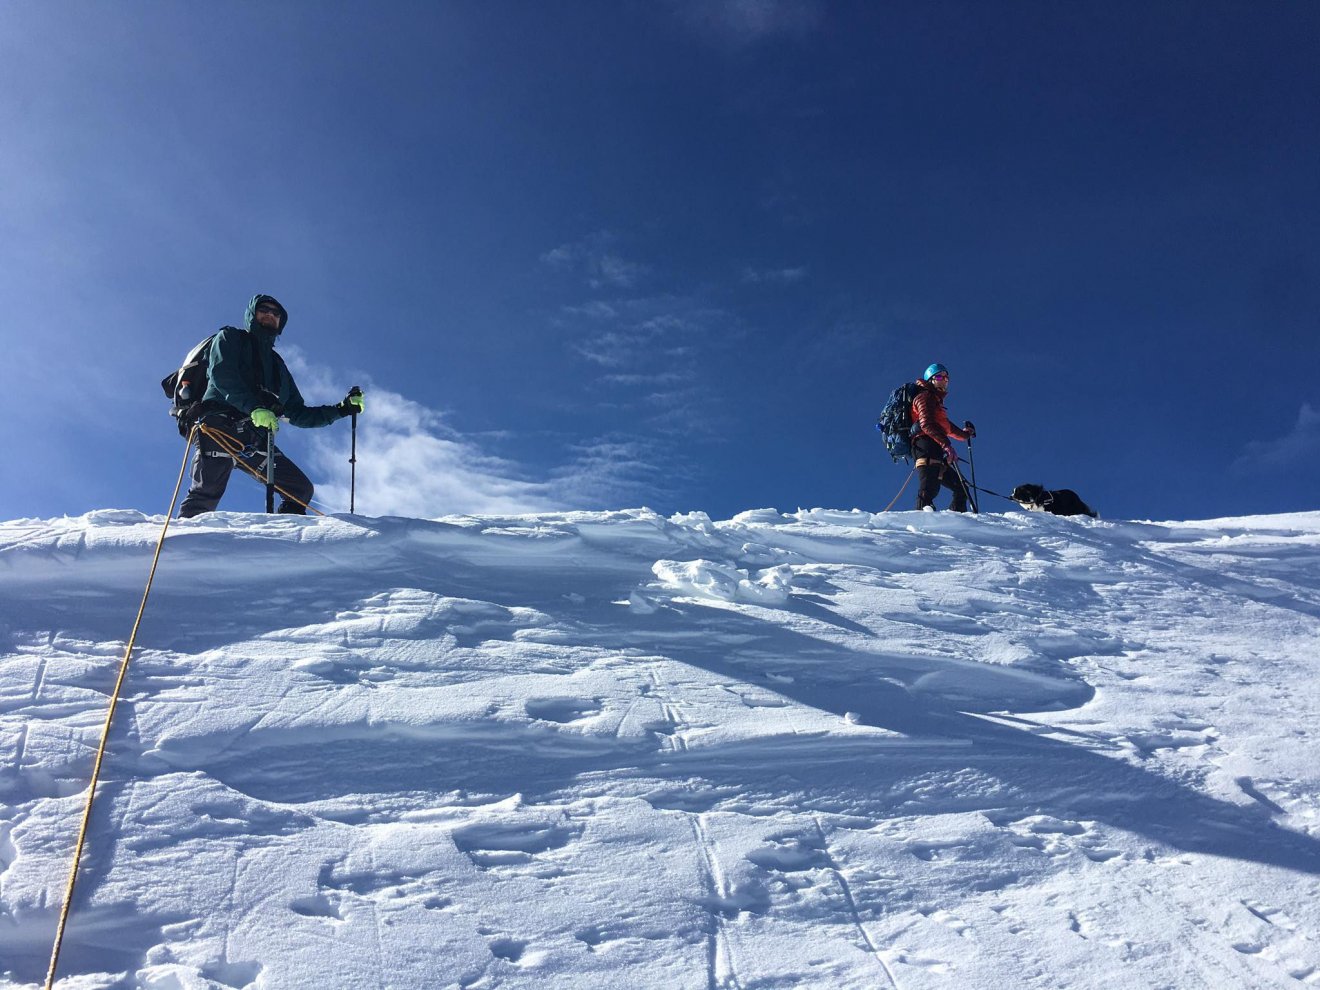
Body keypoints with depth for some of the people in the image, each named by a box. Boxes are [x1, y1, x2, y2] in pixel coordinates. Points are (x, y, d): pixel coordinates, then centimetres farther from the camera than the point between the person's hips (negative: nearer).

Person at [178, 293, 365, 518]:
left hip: (254, 439, 6)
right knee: (207, 493, -24)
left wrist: (342, 410, 19)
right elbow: (222, 375, -5)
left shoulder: (277, 365, 32)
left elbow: (297, 414, 28)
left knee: (301, 489, -7)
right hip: (220, 425, -6)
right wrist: (254, 407, -21)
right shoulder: (230, 338, 17)